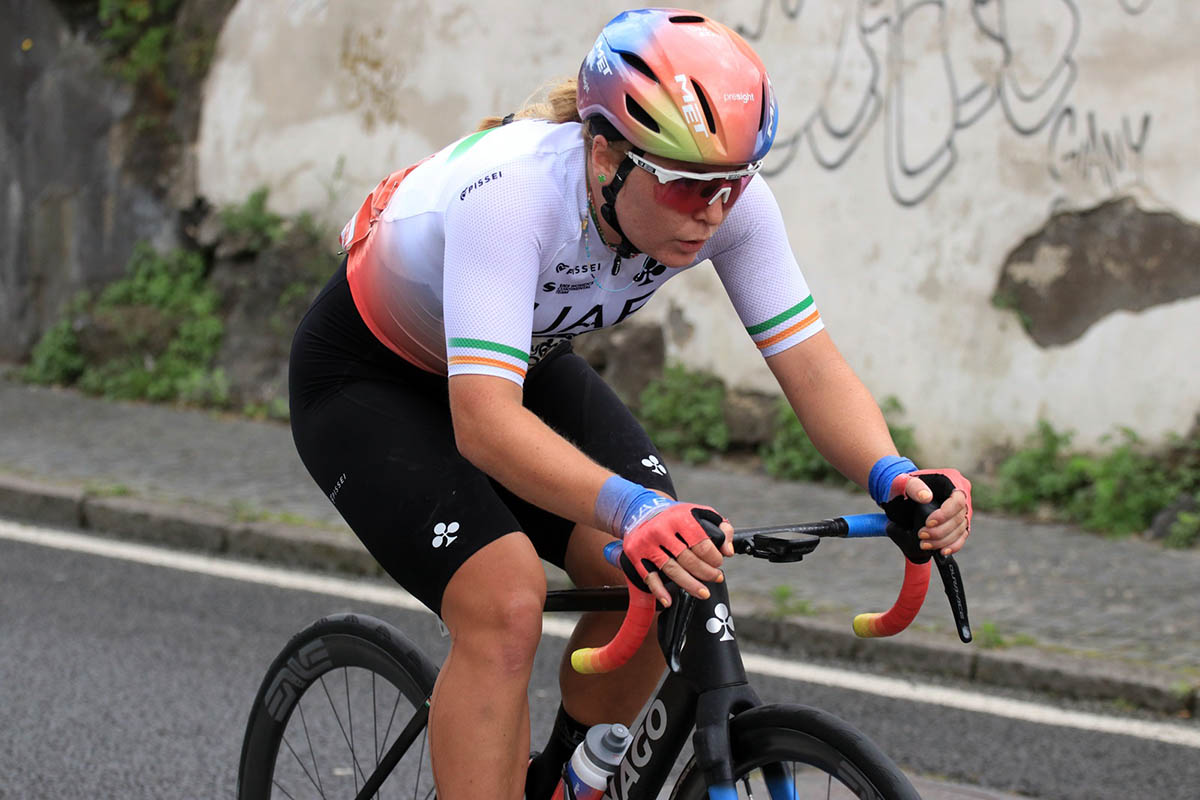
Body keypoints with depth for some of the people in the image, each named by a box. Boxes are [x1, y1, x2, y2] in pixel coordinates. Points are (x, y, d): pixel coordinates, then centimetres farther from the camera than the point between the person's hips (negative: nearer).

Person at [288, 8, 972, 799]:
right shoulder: (510, 191, -41)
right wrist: (632, 509, -64)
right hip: (368, 378, -6)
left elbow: (812, 364, -23)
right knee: (506, 604, -27)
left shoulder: (727, 197, -25)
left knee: (658, 578, -13)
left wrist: (892, 473, -42)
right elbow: (483, 420, -49)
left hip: (528, 362, 6)